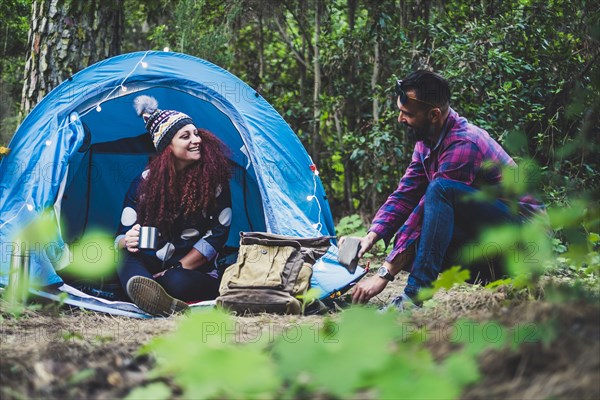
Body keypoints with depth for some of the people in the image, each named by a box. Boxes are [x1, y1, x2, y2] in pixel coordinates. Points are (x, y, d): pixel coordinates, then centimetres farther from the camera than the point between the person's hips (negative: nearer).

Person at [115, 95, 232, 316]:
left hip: (199, 274, -2)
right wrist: (127, 241, -28)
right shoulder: (145, 182, 0)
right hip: (149, 268, 2)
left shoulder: (213, 177, -4)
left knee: (177, 282, -41)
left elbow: (218, 232, -5)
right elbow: (122, 235, -1)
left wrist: (178, 268, -10)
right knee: (127, 256, -36)